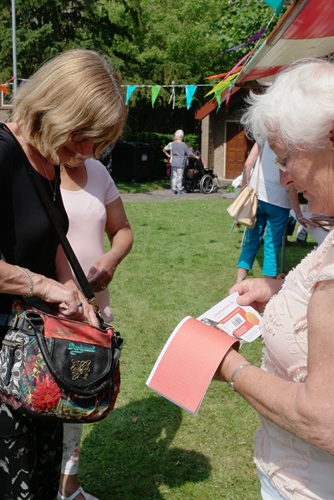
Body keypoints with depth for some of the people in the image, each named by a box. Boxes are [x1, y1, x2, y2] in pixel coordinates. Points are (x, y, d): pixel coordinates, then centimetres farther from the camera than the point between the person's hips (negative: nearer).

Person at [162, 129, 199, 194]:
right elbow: (189, 153, 0)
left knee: (174, 176, 10)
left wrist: (168, 155, 23)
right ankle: (179, 190, 7)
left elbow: (164, 150, 8)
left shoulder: (171, 144, 2)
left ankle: (174, 189, 10)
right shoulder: (184, 145, -6)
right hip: (180, 163, -3)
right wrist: (196, 157, 15)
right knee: (180, 176, 3)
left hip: (173, 163, 3)